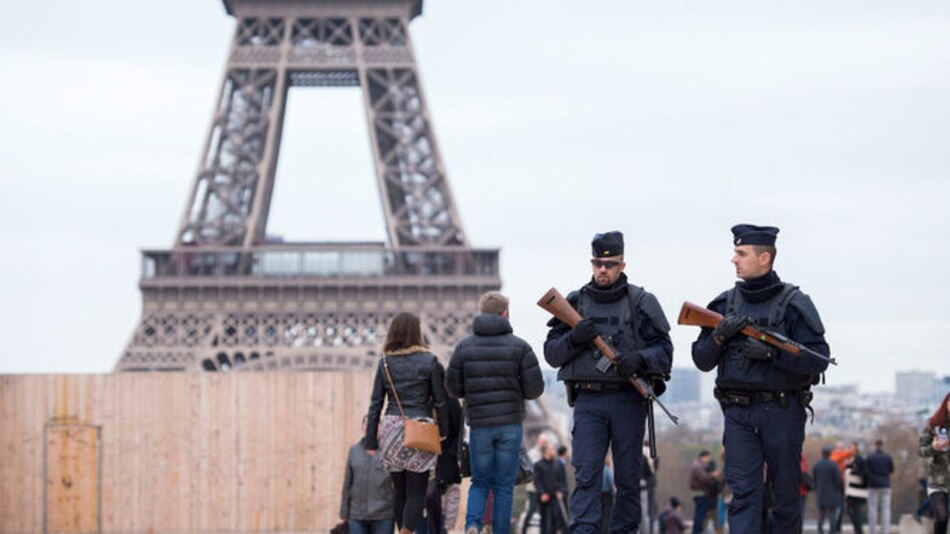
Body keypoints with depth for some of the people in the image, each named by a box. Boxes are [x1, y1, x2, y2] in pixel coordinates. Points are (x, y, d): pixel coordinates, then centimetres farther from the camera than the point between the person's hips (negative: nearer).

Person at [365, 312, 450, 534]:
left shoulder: (385, 362, 4)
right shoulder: (429, 361, -3)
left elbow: (375, 405, 4)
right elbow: (440, 401, -2)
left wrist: (371, 442, 8)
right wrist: (443, 432, 10)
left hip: (391, 430, 3)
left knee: (399, 491, 12)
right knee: (416, 492, -3)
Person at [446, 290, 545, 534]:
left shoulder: (464, 347, 2)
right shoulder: (520, 347, -3)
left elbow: (453, 387, 2)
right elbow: (535, 388, -5)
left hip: (479, 425, 1)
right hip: (510, 423, -1)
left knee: (480, 483, 11)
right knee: (504, 486, 5)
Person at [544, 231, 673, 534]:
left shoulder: (641, 303, 5)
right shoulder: (574, 303, 11)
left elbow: (664, 351, 1)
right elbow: (551, 354, 10)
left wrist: (639, 358, -19)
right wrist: (573, 338, -10)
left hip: (628, 400, -1)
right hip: (588, 399, 1)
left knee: (628, 477, 3)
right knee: (586, 472, -9)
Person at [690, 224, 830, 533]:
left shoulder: (794, 304, -3)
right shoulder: (725, 304, 9)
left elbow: (818, 360, -9)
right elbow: (702, 361, 11)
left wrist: (772, 352, -20)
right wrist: (719, 336, -9)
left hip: (782, 411, -3)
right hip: (738, 412, 3)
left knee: (786, 493, 7)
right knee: (743, 491, -6)